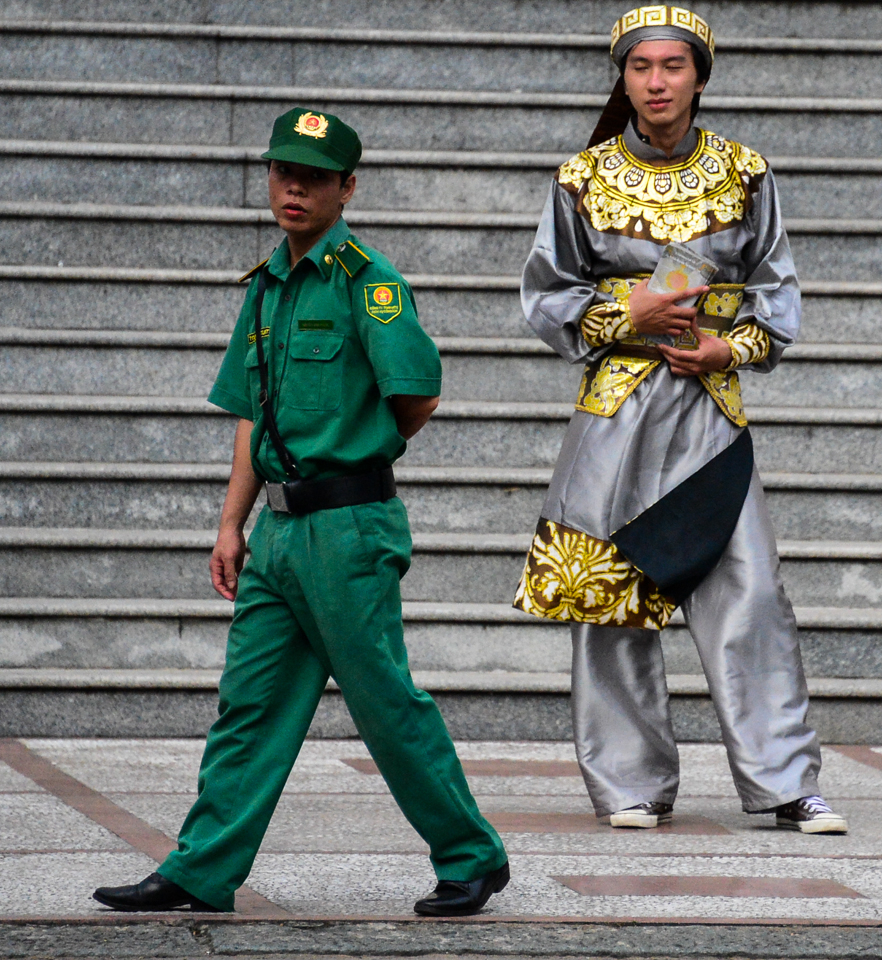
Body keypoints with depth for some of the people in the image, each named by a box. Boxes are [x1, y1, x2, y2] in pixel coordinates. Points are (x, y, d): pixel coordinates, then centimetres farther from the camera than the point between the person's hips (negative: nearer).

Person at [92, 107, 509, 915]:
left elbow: (418, 399, -13)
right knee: (252, 702, 7)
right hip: (281, 528, 8)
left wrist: (359, 452, 4)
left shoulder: (365, 279, -10)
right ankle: (201, 872, 9)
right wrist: (232, 525, 13)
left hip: (349, 528, -7)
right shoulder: (268, 285, 15)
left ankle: (471, 858, 11)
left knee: (386, 703, -1)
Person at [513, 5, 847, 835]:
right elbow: (545, 296, 6)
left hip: (711, 404, 0)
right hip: (616, 401, 0)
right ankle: (632, 784, 12)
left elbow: (776, 290, 11)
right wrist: (628, 314, -10)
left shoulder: (744, 176, 5)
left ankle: (785, 783, -2)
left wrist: (735, 346, -8)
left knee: (749, 592, -7)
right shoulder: (584, 181, 2)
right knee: (613, 593, 0)